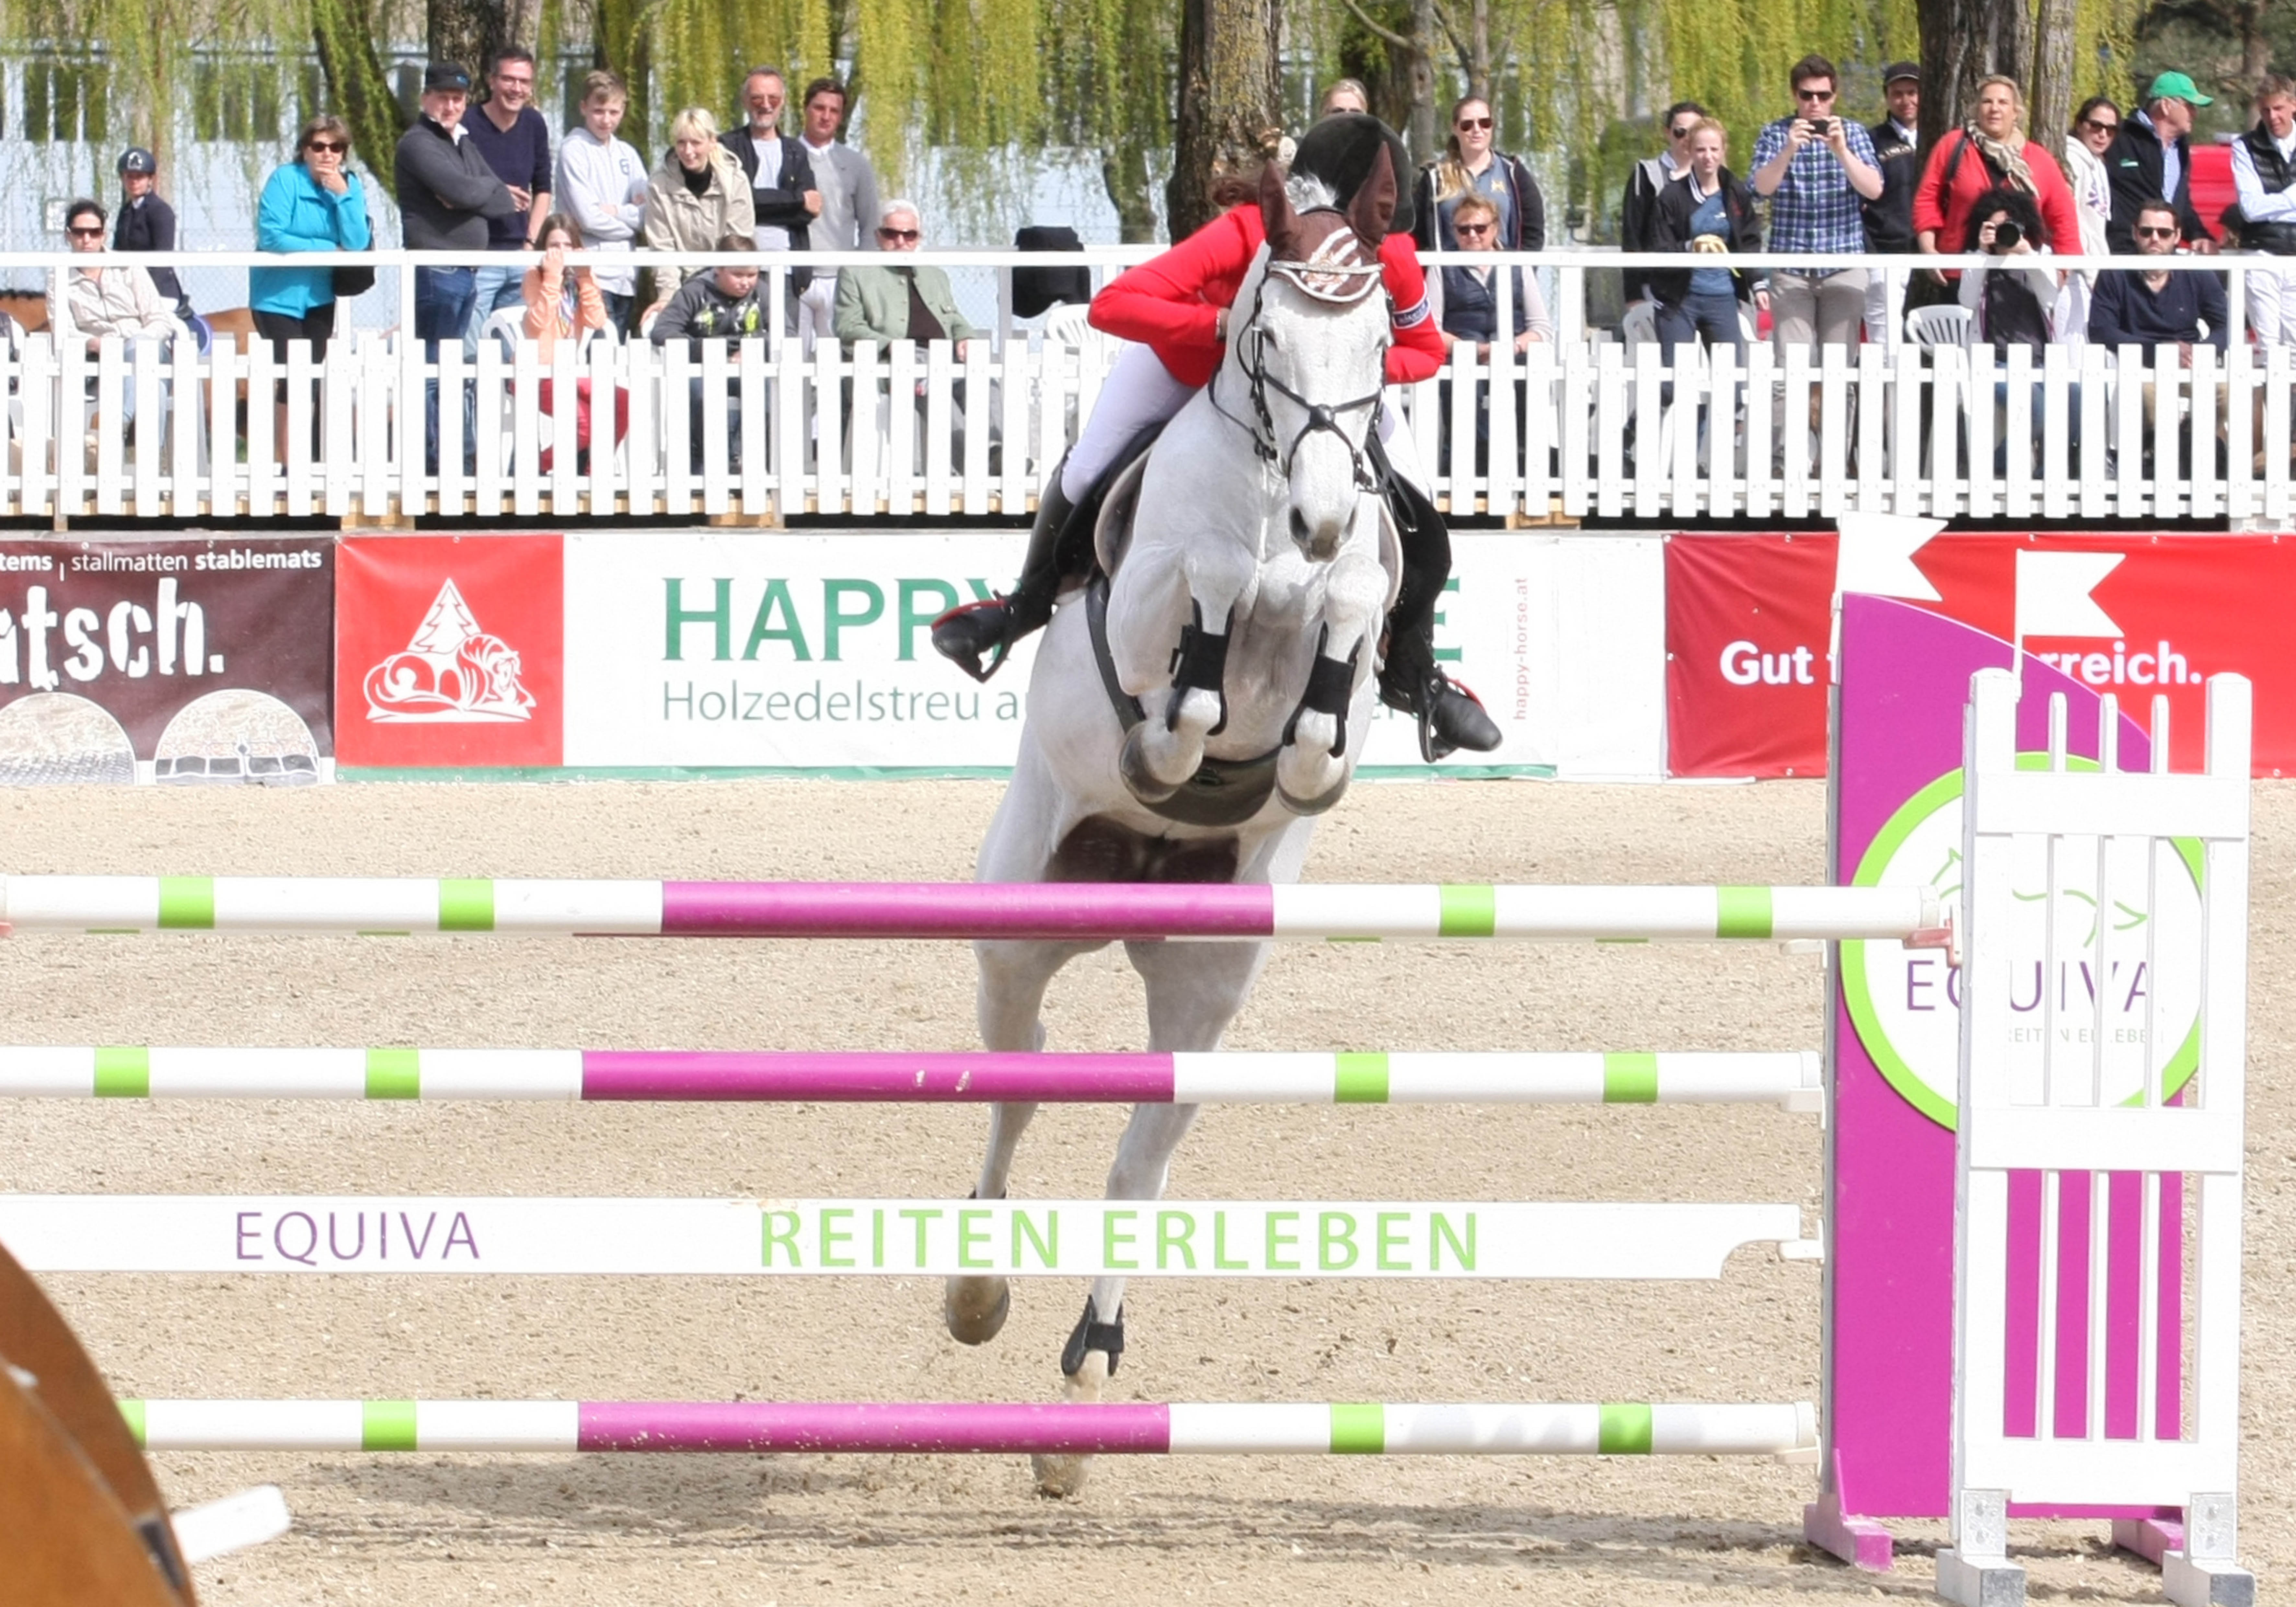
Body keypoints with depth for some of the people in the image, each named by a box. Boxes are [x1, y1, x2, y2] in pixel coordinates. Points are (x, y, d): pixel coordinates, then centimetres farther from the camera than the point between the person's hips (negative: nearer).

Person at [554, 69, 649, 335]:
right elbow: (588, 218, -11)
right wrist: (631, 218, 2)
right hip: (593, 275, -6)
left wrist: (617, 212, -9)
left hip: (626, 276, 6)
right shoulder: (573, 150, -3)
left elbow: (649, 213, 8)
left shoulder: (627, 154, 16)